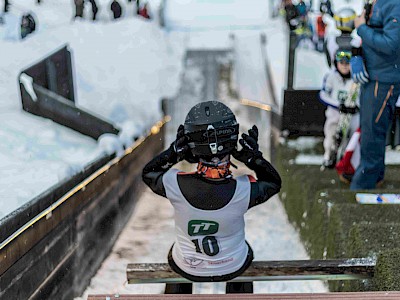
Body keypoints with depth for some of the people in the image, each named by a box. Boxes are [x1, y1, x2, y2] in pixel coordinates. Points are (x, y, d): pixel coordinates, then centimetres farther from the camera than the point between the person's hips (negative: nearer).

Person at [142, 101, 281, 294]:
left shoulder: (175, 184, -32)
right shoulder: (244, 190, -33)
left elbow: (148, 173, -9)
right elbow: (274, 182, -10)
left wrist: (174, 151, -18)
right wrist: (254, 157, -17)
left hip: (187, 268, 0)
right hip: (232, 267, 0)